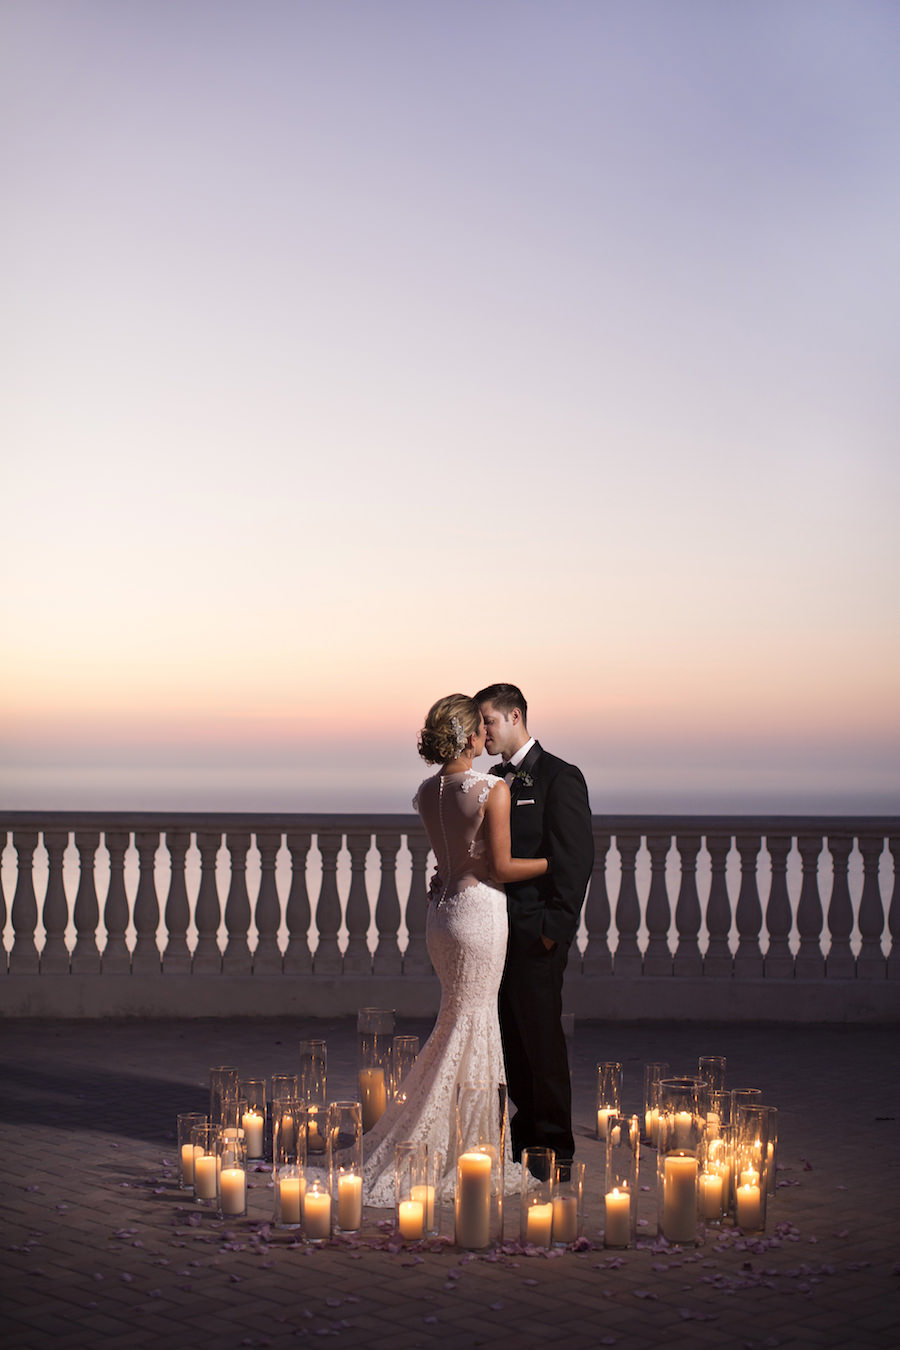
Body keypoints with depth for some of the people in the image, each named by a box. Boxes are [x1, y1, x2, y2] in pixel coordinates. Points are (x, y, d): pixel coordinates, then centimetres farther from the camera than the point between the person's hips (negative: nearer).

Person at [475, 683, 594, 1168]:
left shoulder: (560, 777, -8)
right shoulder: (495, 779, 15)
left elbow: (576, 858, -12)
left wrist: (555, 926, -15)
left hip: (536, 932, -7)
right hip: (496, 926, 8)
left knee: (541, 1034, -3)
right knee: (509, 1034, 12)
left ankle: (555, 1141, 6)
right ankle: (527, 1127, 24)